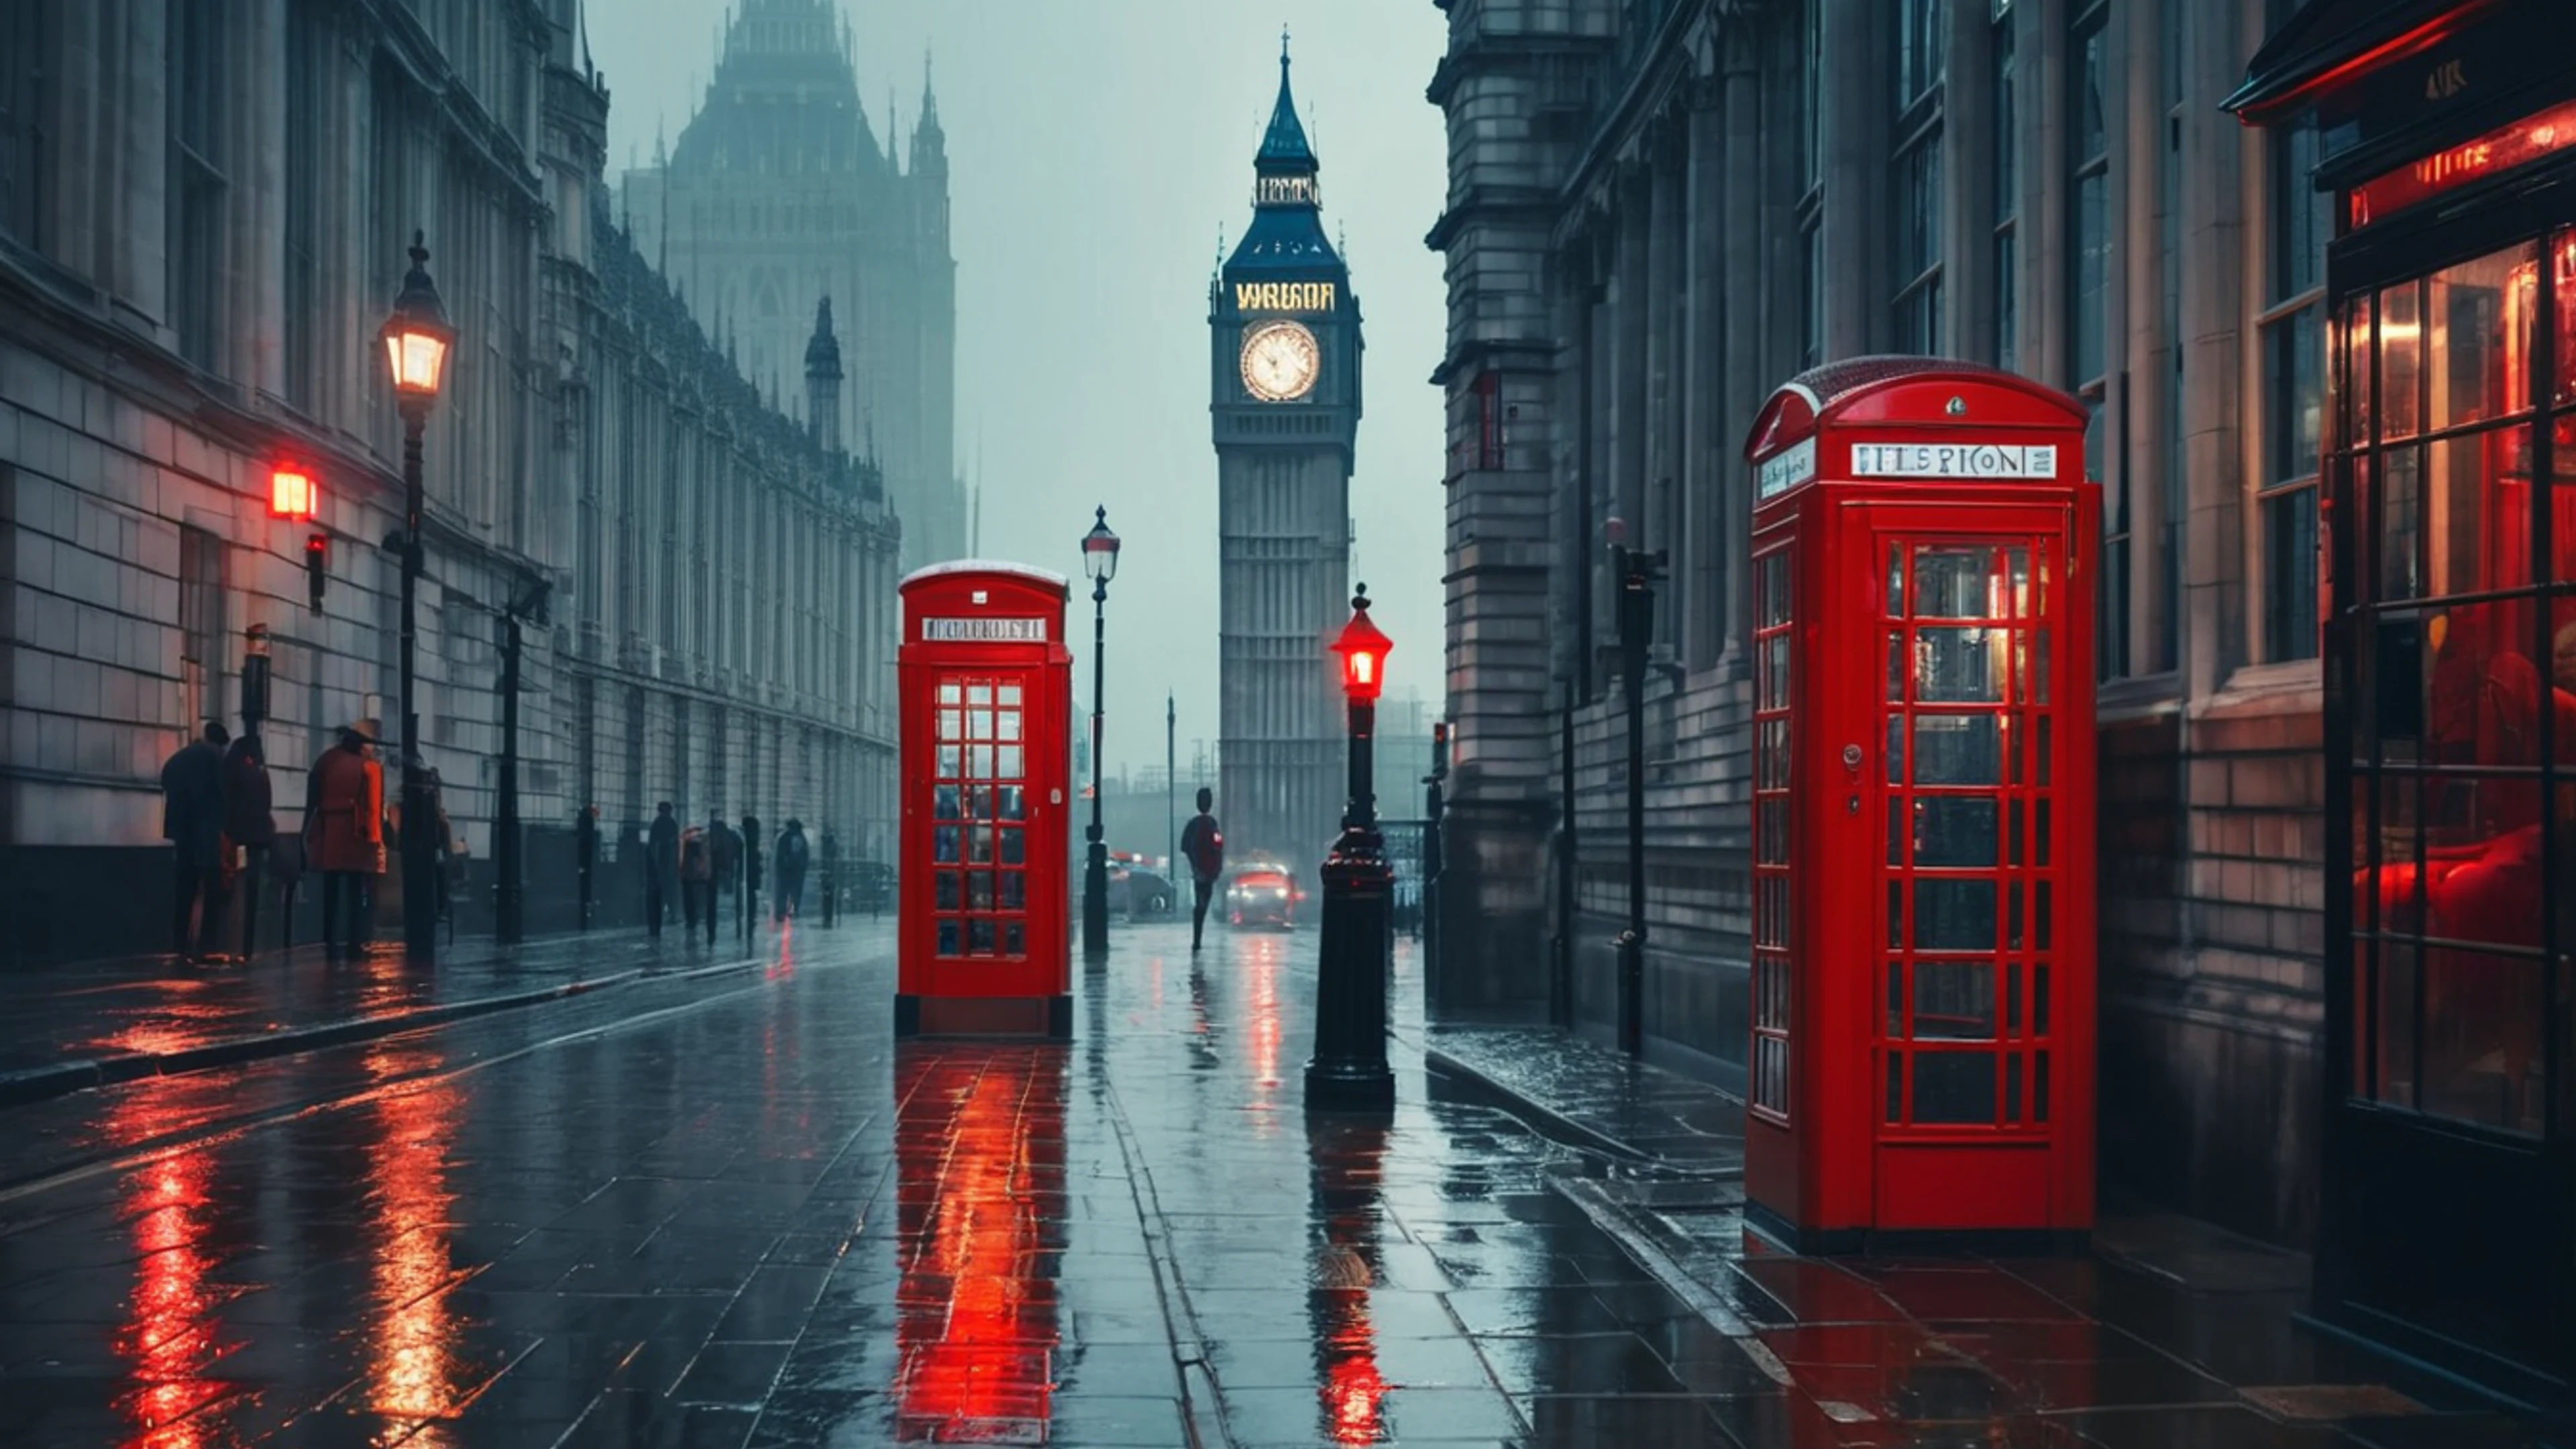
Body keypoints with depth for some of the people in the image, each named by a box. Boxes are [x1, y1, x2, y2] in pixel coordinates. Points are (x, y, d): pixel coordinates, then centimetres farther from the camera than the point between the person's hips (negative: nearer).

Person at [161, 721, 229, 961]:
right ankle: (206, 946, -12)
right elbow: (220, 793, -8)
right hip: (208, 835, -6)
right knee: (212, 891, -4)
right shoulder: (213, 754, 1)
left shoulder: (174, 761, 18)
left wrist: (176, 837, 16)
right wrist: (223, 830, -5)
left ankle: (180, 947, 4)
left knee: (185, 890, 8)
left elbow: (170, 800, 15)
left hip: (183, 837, 6)